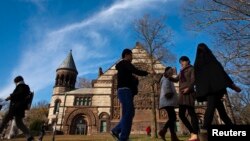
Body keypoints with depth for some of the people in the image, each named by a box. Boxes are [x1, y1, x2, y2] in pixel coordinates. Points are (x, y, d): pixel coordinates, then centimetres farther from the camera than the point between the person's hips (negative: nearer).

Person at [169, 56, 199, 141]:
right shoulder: (182, 72, 27)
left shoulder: (191, 69, 7)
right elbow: (176, 80, 21)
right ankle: (192, 133, 9)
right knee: (181, 114, 2)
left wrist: (188, 88, -22)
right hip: (182, 94, 7)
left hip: (189, 93, -7)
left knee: (191, 112, -15)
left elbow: (193, 79, -8)